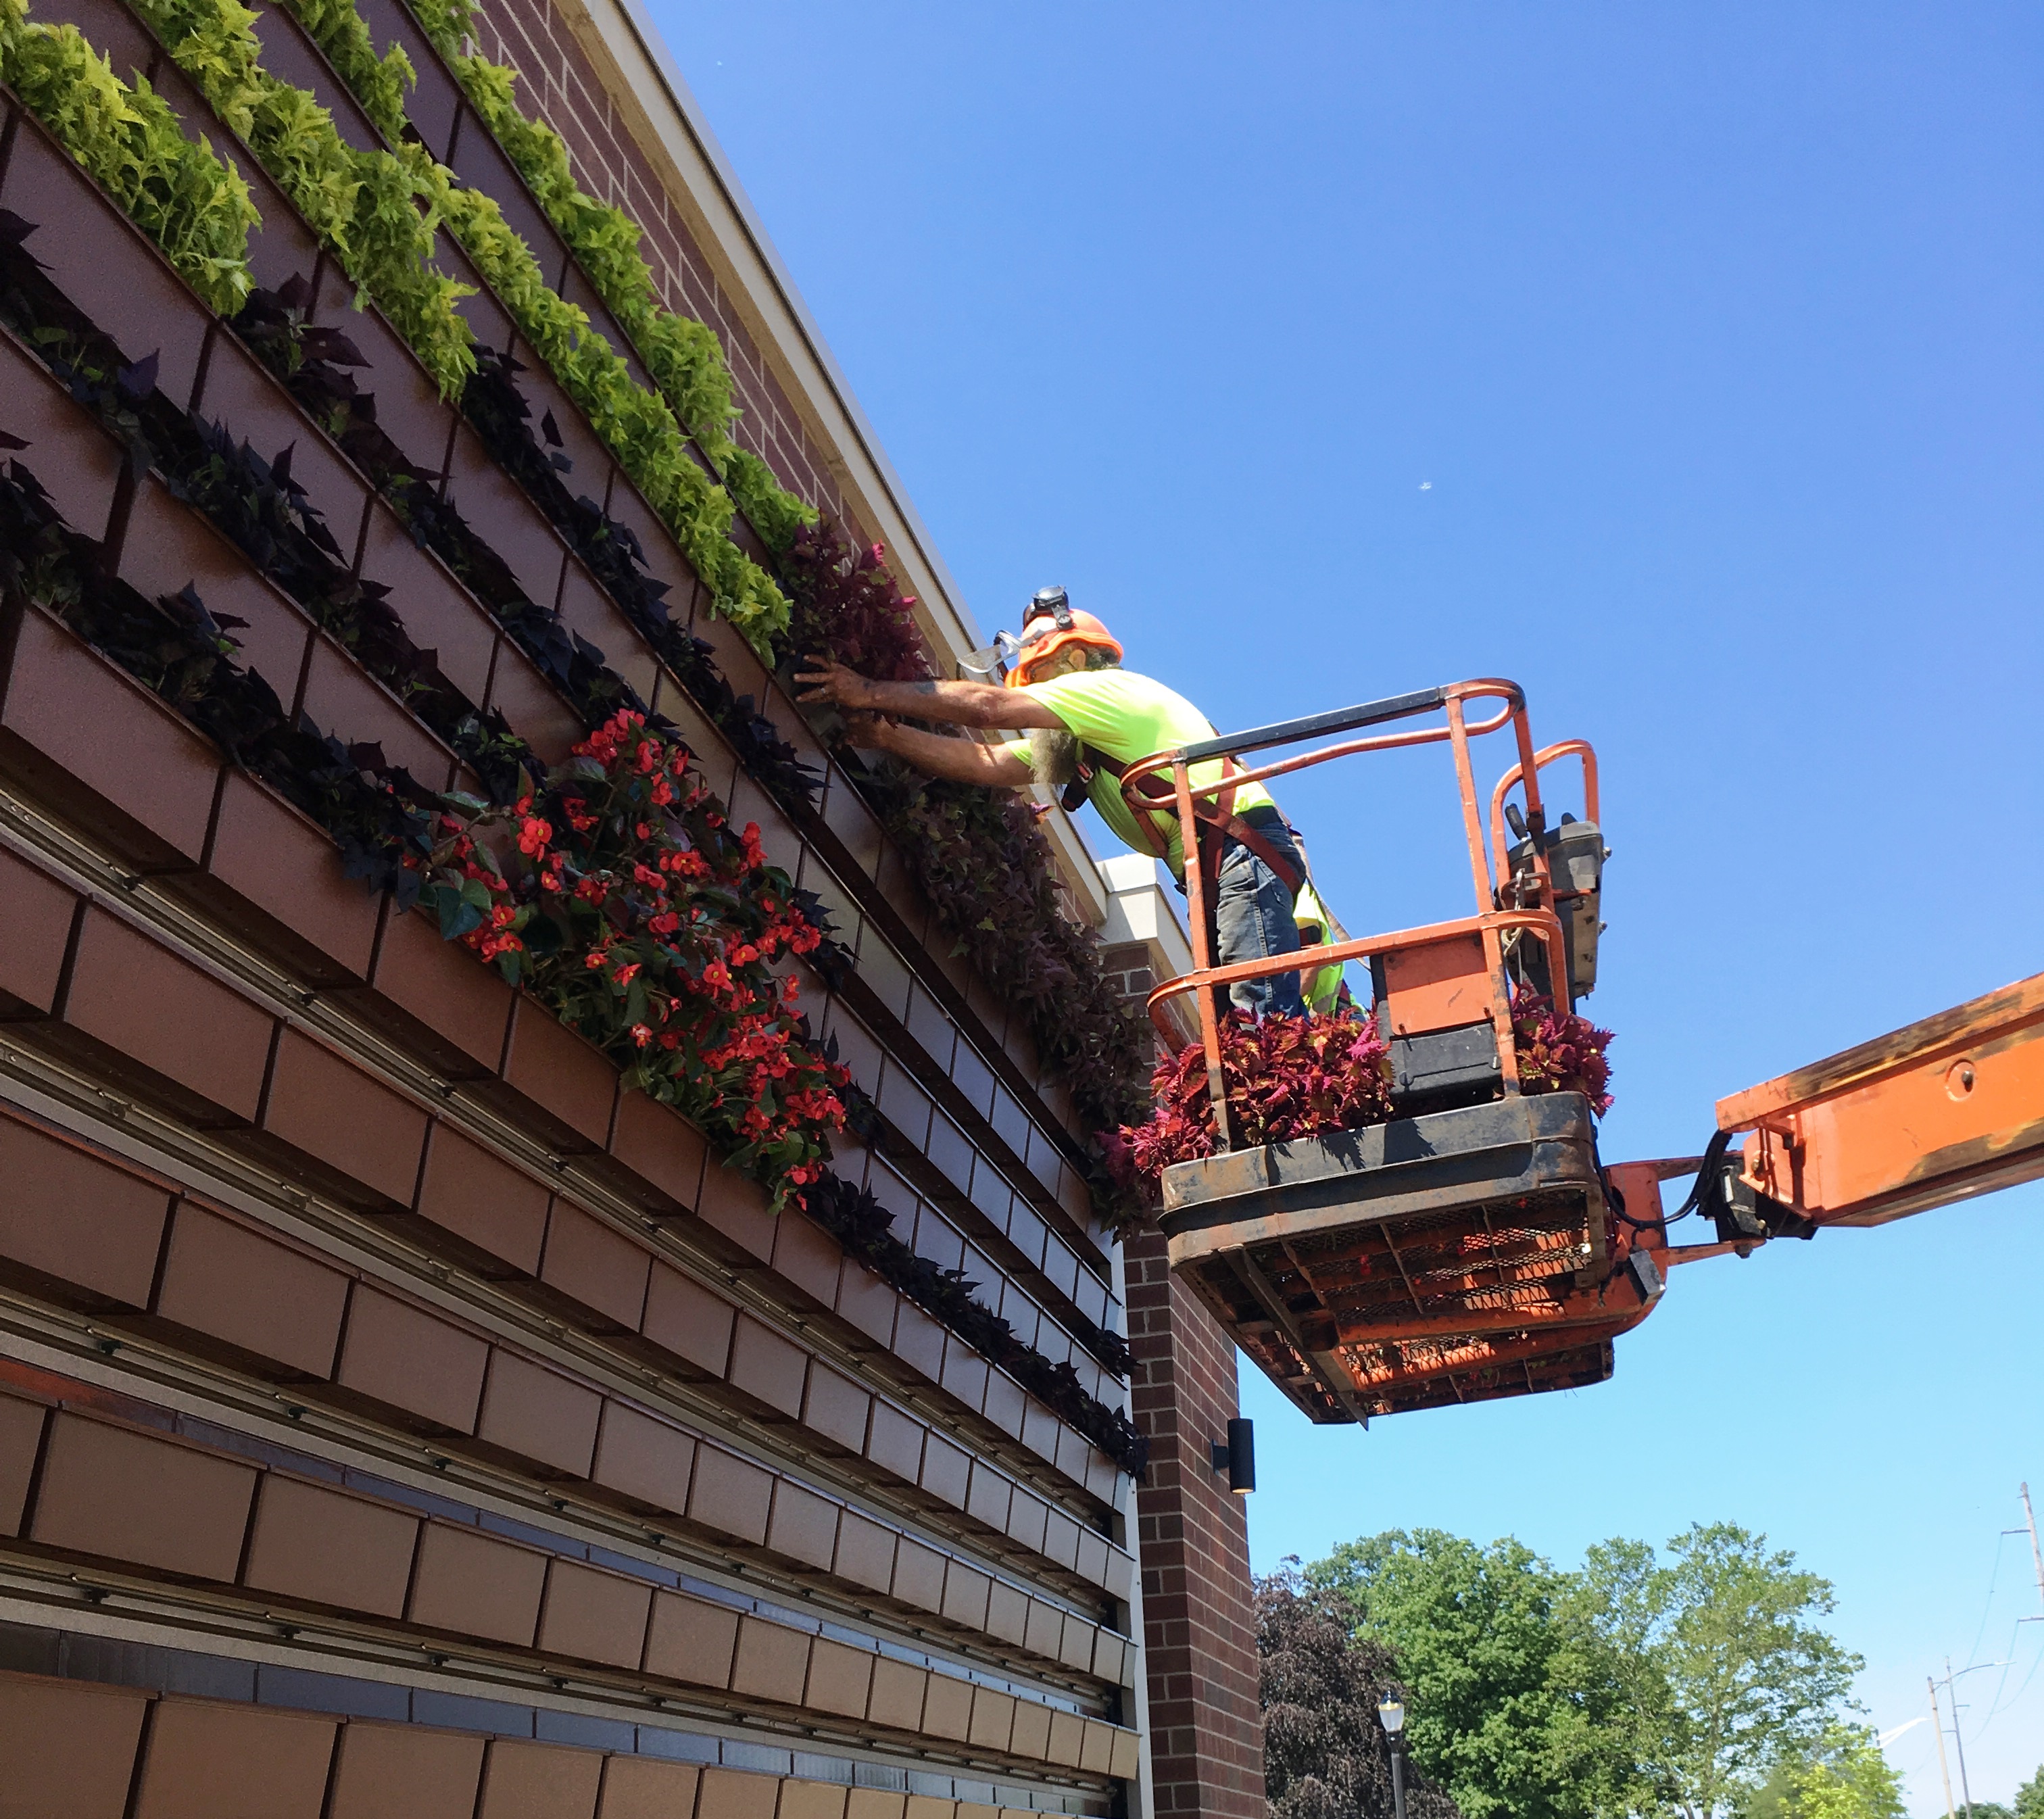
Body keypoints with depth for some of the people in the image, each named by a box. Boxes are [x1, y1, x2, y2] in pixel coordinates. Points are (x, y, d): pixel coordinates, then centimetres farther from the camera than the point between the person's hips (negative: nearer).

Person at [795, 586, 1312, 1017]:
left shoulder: (1110, 687, -2)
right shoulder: (1075, 739, 26)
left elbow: (987, 706, -13)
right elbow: (987, 764, 10)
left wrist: (873, 693, -11)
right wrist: (888, 737, -1)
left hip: (1244, 848, -10)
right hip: (1214, 868, 10)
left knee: (1263, 1017, -22)